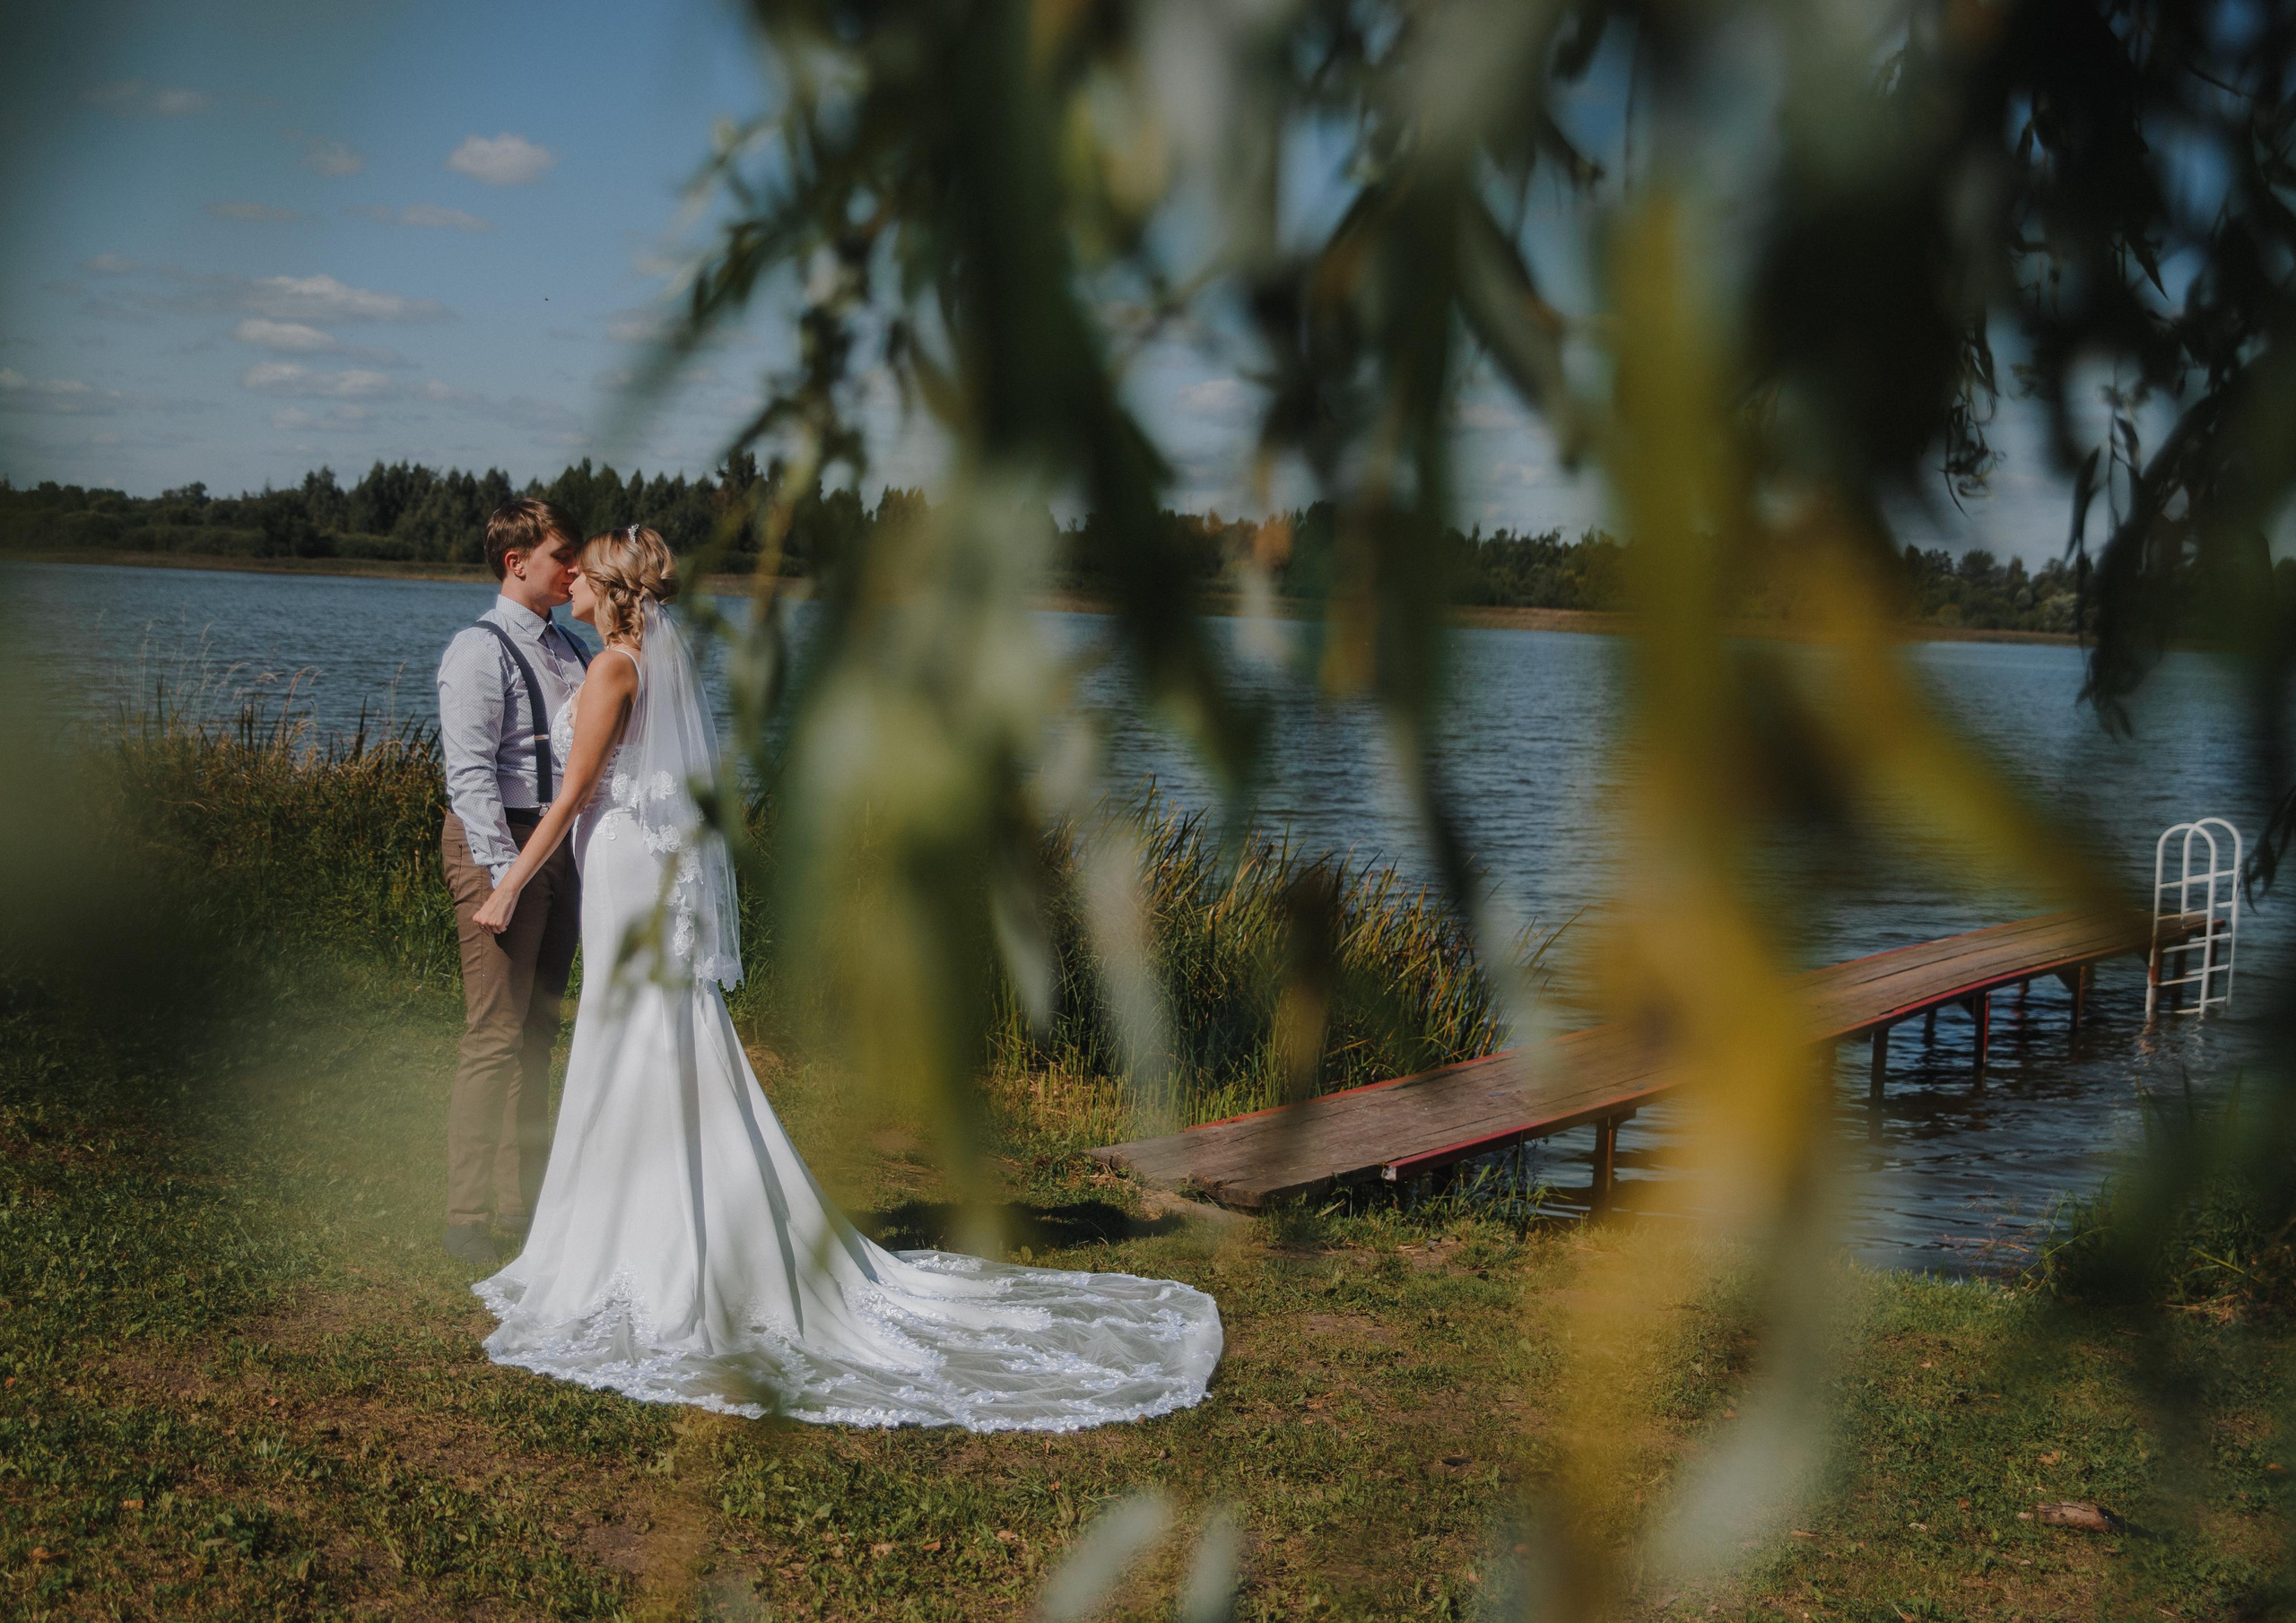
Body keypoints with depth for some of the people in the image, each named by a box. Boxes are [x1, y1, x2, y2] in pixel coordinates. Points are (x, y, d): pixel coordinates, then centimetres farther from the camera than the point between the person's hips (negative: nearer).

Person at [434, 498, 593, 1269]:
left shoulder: (570, 648, 14)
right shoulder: (480, 650, -10)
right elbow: (469, 771, -17)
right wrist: (502, 871, -23)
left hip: (562, 845, 8)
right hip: (498, 842, -8)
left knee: (539, 1032, 13)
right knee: (495, 1038, -7)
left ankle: (523, 1200, 23)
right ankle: (467, 1218, 1)